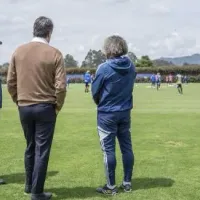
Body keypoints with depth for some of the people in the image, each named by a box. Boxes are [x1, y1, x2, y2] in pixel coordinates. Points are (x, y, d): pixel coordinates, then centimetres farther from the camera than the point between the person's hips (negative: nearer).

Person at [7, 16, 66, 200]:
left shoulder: (19, 51, 2)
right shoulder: (54, 54, -9)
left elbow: (10, 82, 4)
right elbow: (60, 86, -12)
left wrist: (19, 102, 15)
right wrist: (57, 106, 3)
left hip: (24, 107, 4)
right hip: (45, 108, -4)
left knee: (30, 147, 20)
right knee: (42, 150, 4)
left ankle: (29, 185, 31)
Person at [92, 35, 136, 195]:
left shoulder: (104, 68, -16)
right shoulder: (131, 67, 0)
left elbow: (95, 91, -5)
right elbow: (129, 87, 9)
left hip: (107, 114, -5)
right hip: (125, 112, 5)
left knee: (109, 150, 3)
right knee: (127, 147, 12)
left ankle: (111, 186, 11)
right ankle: (127, 183, 21)